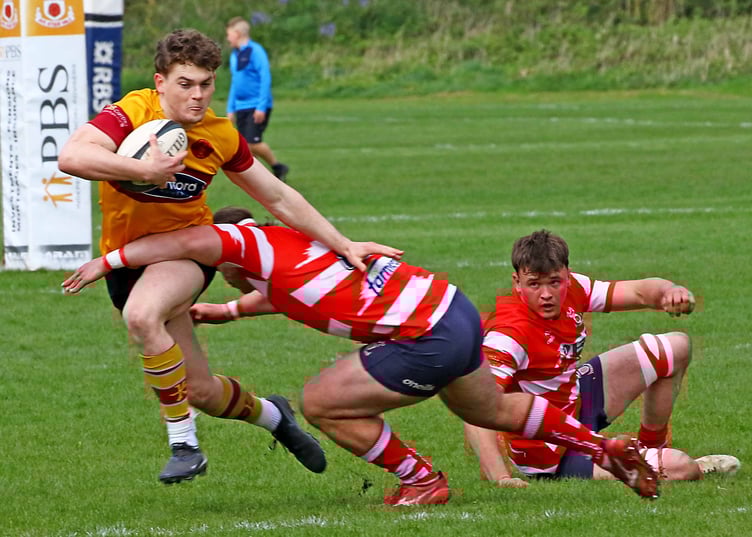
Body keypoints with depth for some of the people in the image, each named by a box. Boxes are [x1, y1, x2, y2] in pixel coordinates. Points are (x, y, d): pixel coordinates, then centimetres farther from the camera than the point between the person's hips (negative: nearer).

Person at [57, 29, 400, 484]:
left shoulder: (221, 137, -9)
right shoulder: (132, 114, -20)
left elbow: (278, 198, 4)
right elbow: (72, 157, -37)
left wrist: (344, 245, 3)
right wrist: (146, 169, -42)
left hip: (187, 246, 0)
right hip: (127, 255, 0)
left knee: (142, 313, -36)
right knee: (201, 391, 3)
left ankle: (184, 443, -25)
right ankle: (271, 415, 38)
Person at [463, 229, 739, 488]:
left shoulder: (570, 289, -12)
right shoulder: (508, 333, -34)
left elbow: (640, 292, -2)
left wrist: (670, 292, -26)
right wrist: (501, 477, -55)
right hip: (550, 451, -8)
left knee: (675, 348, 14)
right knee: (680, 468, -19)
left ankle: (651, 447, 31)